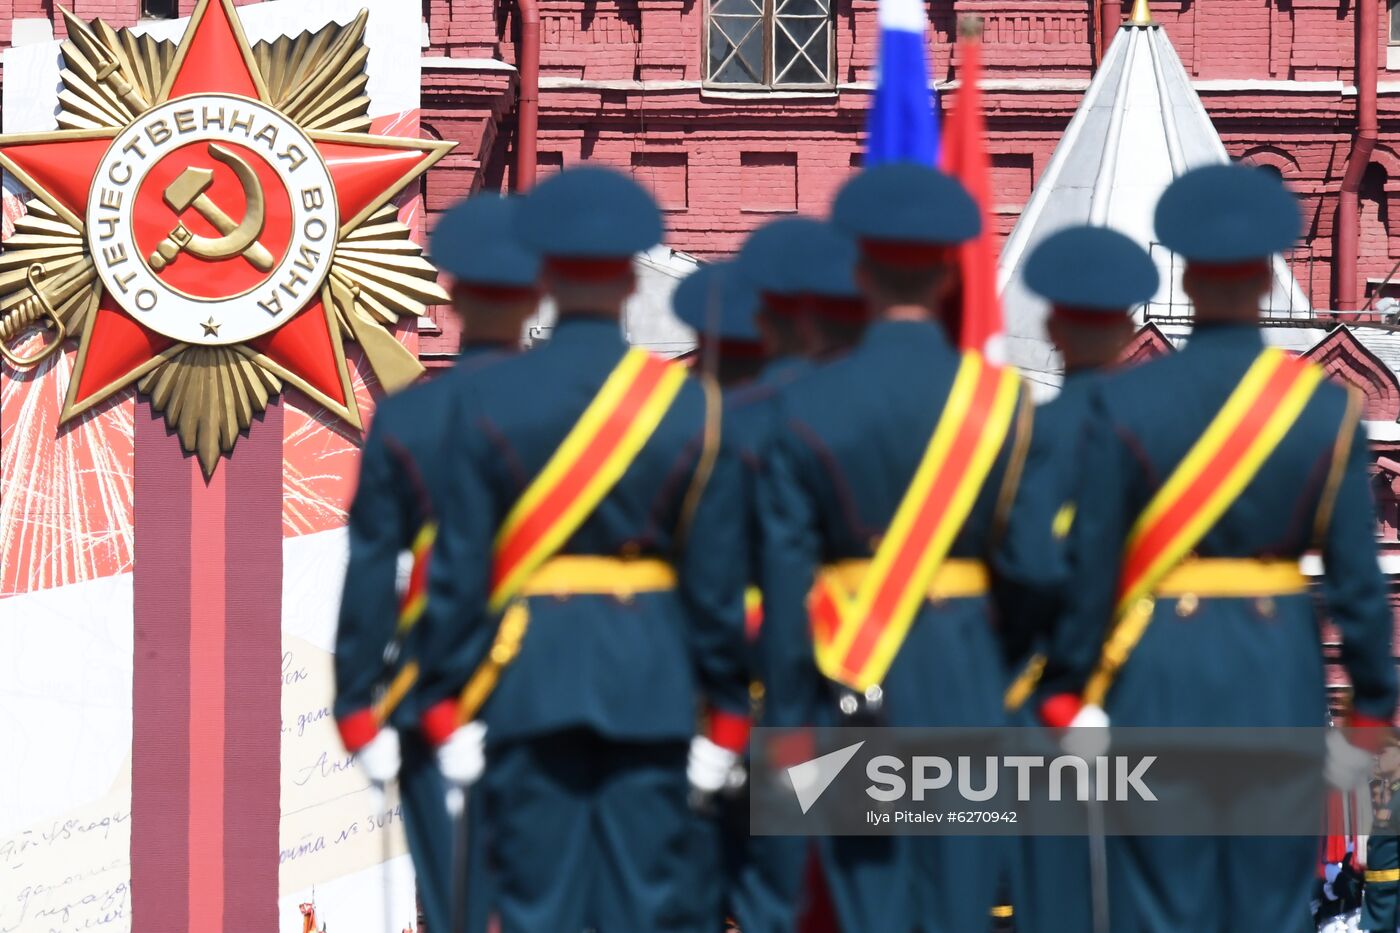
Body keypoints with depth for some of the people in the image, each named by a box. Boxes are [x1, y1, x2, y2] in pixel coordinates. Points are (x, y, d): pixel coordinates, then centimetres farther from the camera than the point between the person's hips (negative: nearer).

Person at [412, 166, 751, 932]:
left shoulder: (487, 402, -3)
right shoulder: (692, 406, -2)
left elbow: (459, 570, -3)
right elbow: (717, 575, 0)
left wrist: (448, 703, 4)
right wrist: (726, 714, 8)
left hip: (527, 675, 0)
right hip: (652, 684, 0)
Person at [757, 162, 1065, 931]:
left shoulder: (807, 405, -3)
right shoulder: (999, 399, -4)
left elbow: (785, 581, -3)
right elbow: (1034, 566, -4)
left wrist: (785, 725, 3)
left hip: (850, 690, 0)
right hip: (962, 679, 0)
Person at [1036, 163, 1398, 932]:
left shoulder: (1123, 402, -7)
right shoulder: (1327, 407, -4)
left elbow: (1090, 565, -6)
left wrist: (1064, 689, 4)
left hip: (1159, 671, -1)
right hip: (1280, 678, 1)